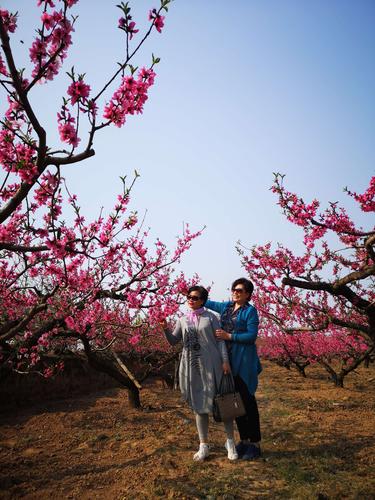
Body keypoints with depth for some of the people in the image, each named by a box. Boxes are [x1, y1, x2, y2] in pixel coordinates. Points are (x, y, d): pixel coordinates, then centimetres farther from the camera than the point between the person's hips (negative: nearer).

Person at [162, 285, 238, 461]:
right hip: (192, 367, 3)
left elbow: (220, 340, -1)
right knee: (198, 405, 10)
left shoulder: (210, 317, 0)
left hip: (211, 365, -3)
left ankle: (230, 442, 20)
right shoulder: (183, 320, 9)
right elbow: (173, 341, 10)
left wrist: (225, 361, -10)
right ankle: (203, 446, 21)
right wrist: (165, 329, -8)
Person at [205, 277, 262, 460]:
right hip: (228, 361, 6)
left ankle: (255, 443, 13)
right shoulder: (226, 307, 11)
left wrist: (229, 336, -18)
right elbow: (208, 303, 26)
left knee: (247, 400, 0)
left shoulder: (250, 311, -6)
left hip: (244, 362, -6)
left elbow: (252, 336, -14)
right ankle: (244, 439, 25)